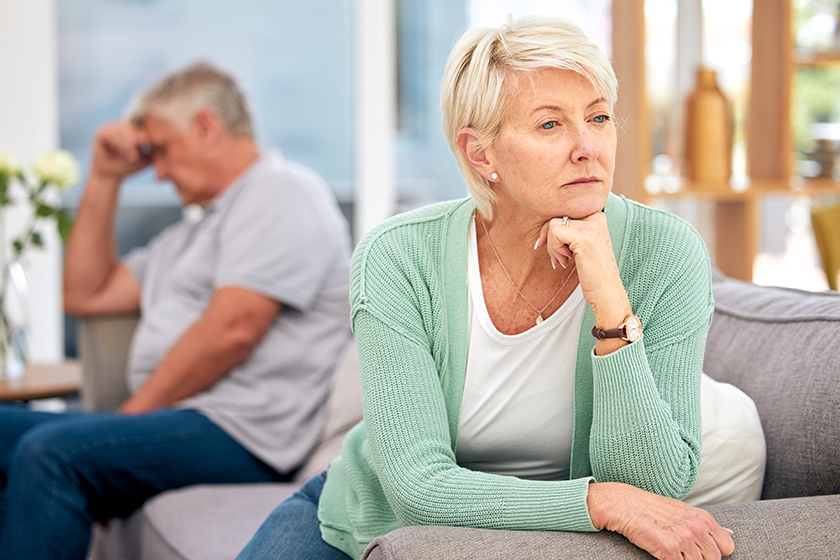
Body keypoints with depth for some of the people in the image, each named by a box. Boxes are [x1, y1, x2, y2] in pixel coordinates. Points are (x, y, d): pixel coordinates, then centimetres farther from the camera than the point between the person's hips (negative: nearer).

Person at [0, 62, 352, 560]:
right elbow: (86, 295, 27)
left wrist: (136, 411, -10)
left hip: (240, 433, -10)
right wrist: (105, 178, 22)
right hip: (182, 423, 10)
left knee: (50, 453, -29)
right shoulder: (200, 228, 28)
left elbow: (231, 330, -17)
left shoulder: (282, 192, -5)